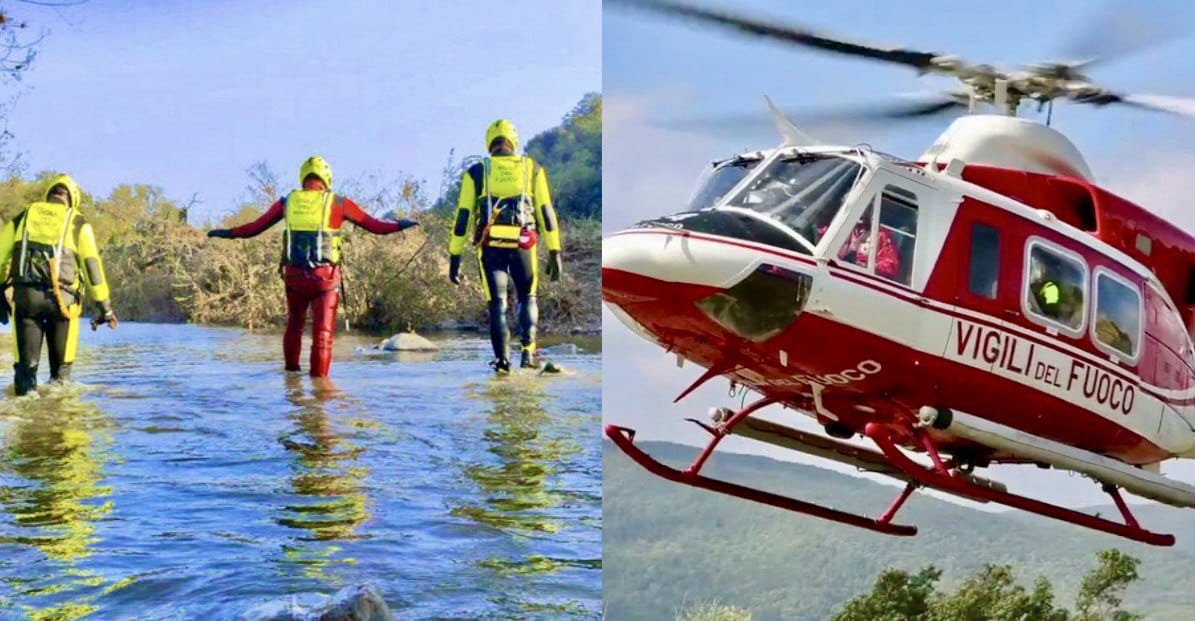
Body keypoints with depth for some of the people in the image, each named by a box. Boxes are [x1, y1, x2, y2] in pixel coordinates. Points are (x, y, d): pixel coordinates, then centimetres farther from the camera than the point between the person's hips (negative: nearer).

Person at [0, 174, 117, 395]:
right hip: (61, 296, -1)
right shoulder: (77, 222, 12)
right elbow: (91, 263, 4)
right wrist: (105, 306, 5)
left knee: (25, 364, 7)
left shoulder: (25, 216, 19)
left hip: (25, 294, 1)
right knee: (61, 367, 10)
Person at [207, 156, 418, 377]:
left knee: (294, 325, 24)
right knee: (323, 332, 1)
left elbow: (254, 227, 12)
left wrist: (228, 233, 27)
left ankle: (291, 369, 37)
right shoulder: (338, 203, -1)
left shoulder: (287, 202, 6)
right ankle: (319, 378, -3)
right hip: (325, 277, -3)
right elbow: (375, 225, 1)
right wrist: (399, 225, 16)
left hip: (294, 275, 3)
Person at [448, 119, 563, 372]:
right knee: (527, 298, 20)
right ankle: (528, 352, 6)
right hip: (522, 245, 0)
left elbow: (462, 216, 4)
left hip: (490, 246, 0)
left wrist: (455, 257, 7)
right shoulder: (532, 169, 9)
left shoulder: (475, 172, 8)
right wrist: (554, 252, 8)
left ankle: (502, 359, -2)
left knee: (497, 304, 8)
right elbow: (546, 211, 5)